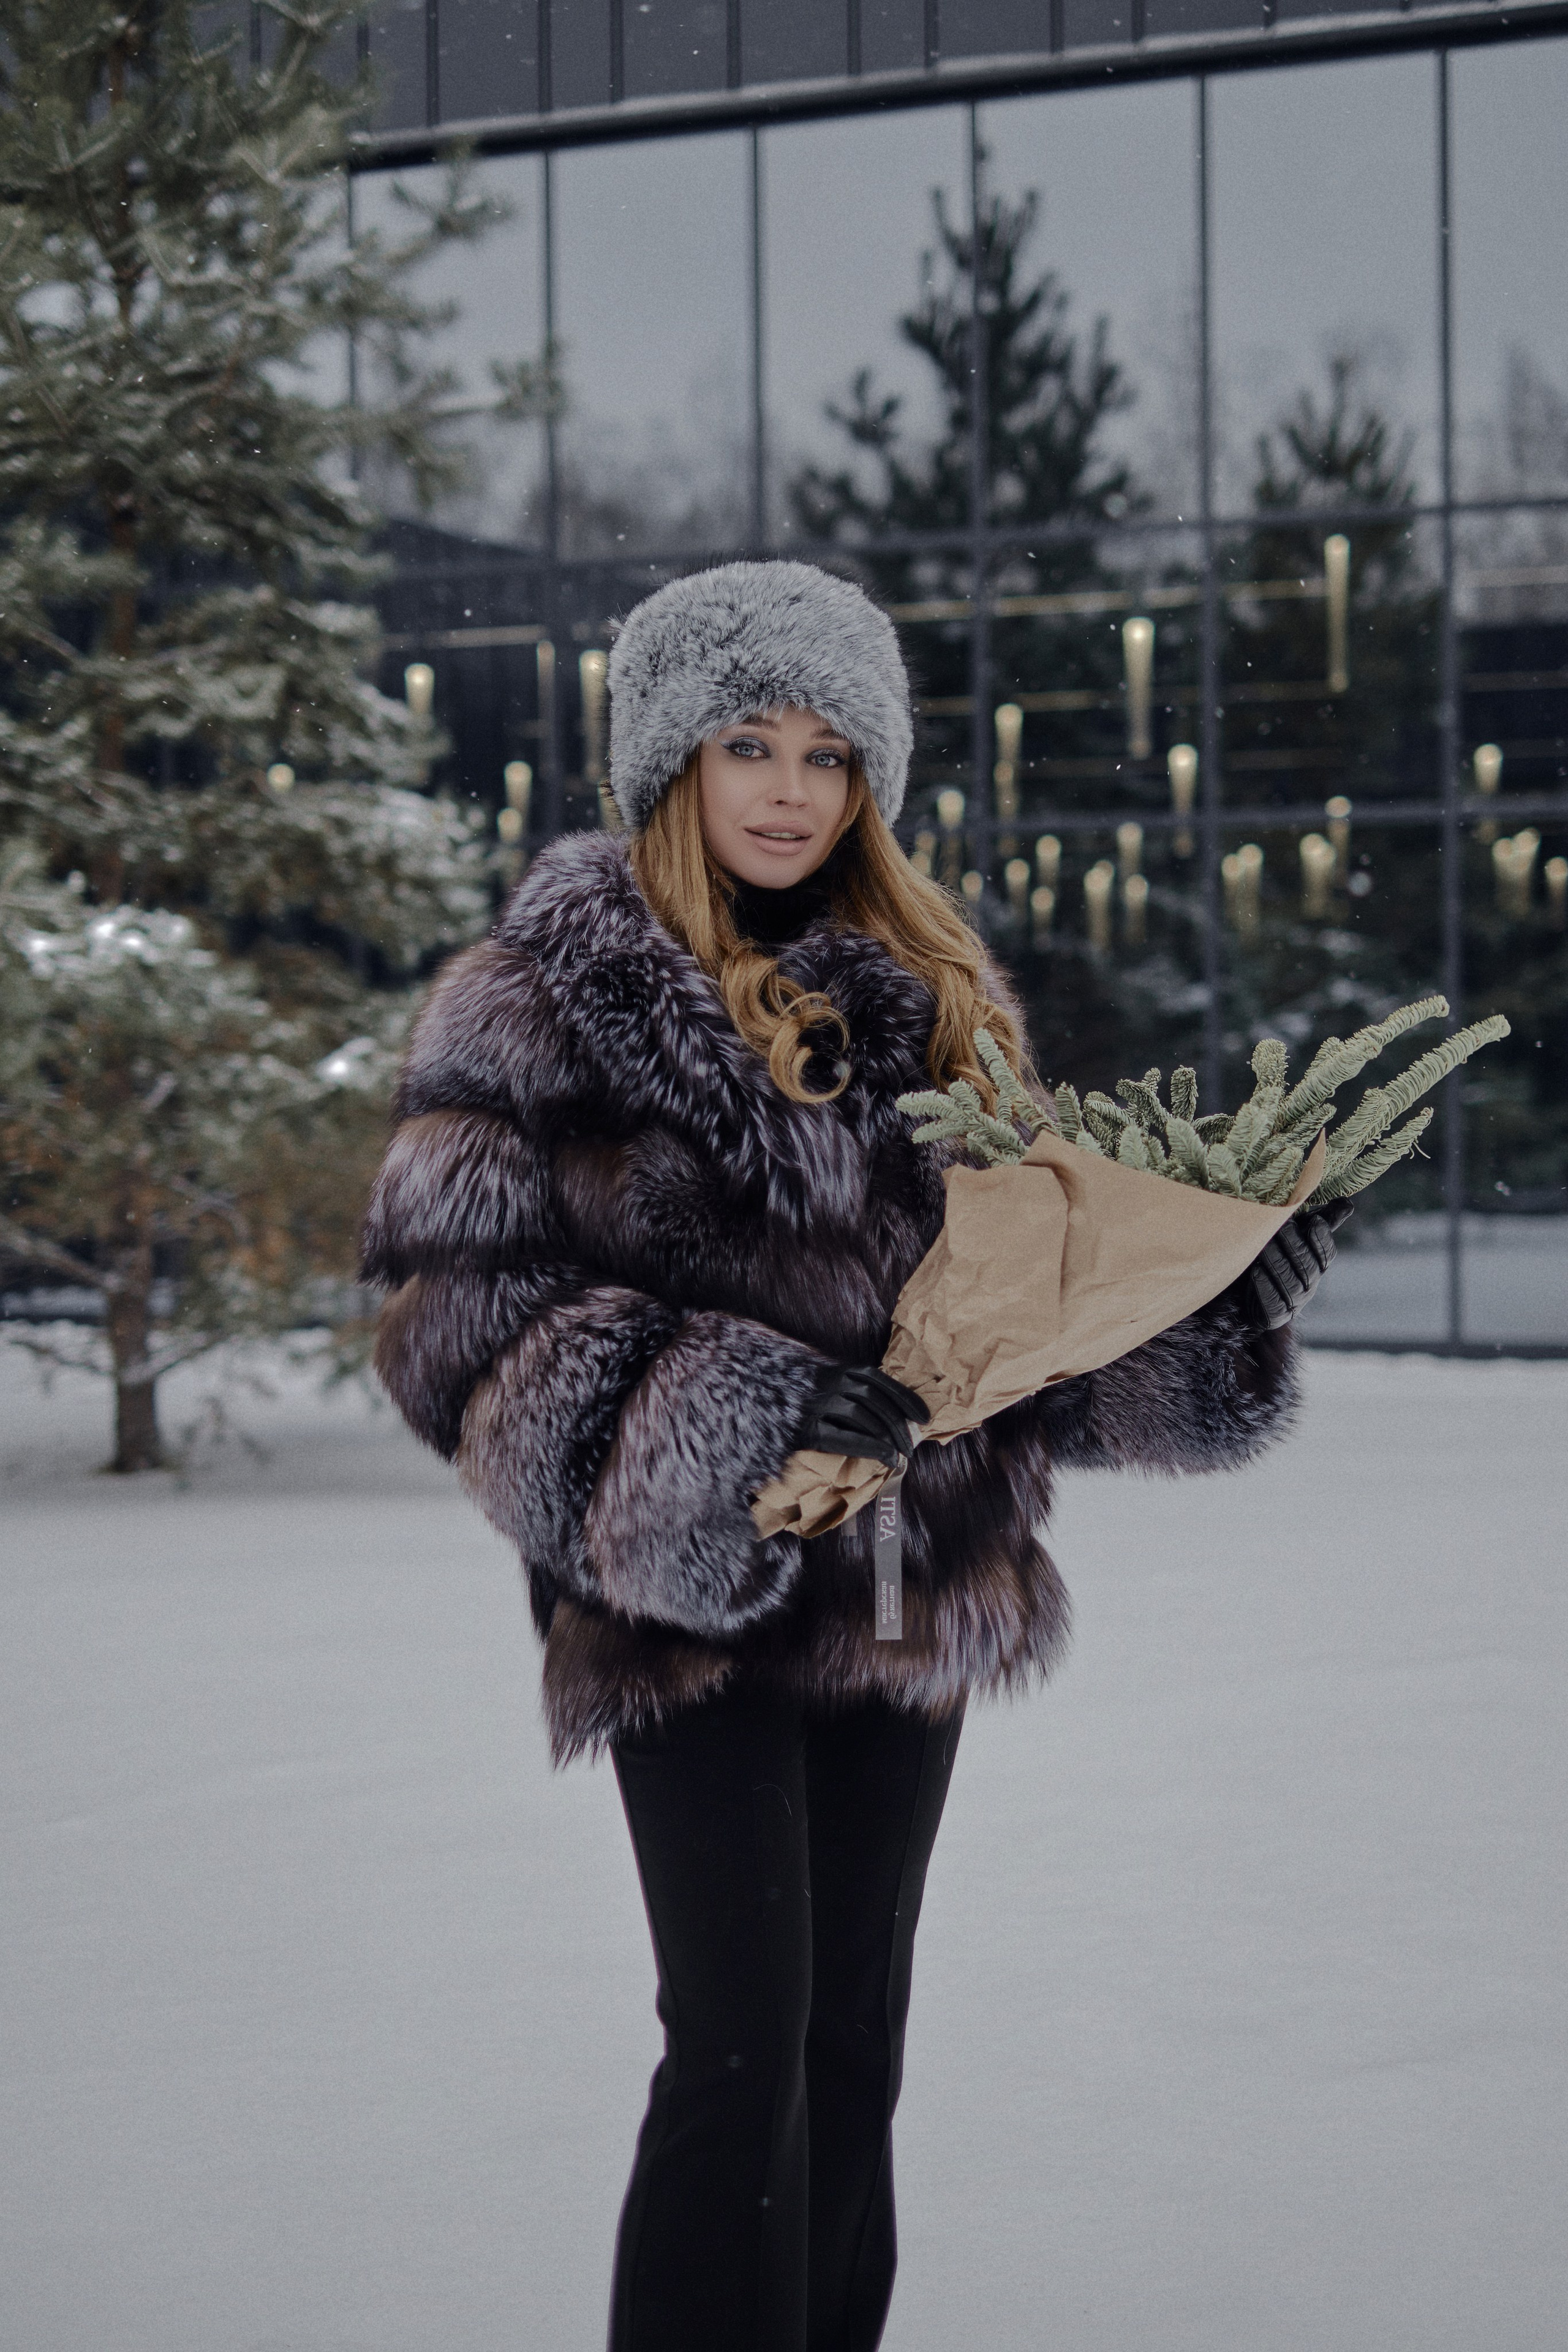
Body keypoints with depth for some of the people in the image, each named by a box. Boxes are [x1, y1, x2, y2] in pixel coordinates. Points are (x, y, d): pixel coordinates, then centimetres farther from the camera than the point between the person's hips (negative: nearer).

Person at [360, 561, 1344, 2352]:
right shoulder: (543, 996, -4)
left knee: (857, 2035, 11)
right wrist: (722, 1399, -21)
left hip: (906, 1581, 5)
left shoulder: (932, 996, 11)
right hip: (684, 1584, -5)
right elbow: (453, 1309, -10)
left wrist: (1209, 1293, -3)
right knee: (745, 2038, -11)